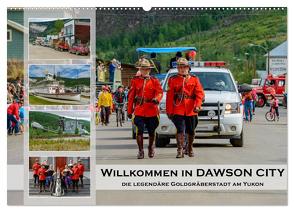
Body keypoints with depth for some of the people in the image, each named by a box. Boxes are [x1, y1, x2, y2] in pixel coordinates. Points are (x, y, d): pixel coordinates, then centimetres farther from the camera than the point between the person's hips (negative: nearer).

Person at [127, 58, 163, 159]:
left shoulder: (154, 81, 7)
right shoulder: (135, 81, 7)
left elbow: (159, 92, -4)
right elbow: (131, 96, 8)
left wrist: (156, 99, -28)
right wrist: (129, 111, 5)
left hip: (152, 111, 1)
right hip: (139, 111, -1)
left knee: (151, 131, 9)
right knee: (140, 131, -10)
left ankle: (151, 147, 33)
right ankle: (141, 151, -3)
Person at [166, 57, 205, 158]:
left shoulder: (194, 79, 8)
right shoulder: (172, 80, 6)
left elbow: (200, 93, 1)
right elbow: (169, 96, 4)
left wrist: (198, 105, -15)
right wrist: (169, 111, -1)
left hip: (191, 111, 2)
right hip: (178, 111, -2)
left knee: (191, 131, 10)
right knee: (180, 130, -13)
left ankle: (190, 149, 29)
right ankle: (180, 150, -13)